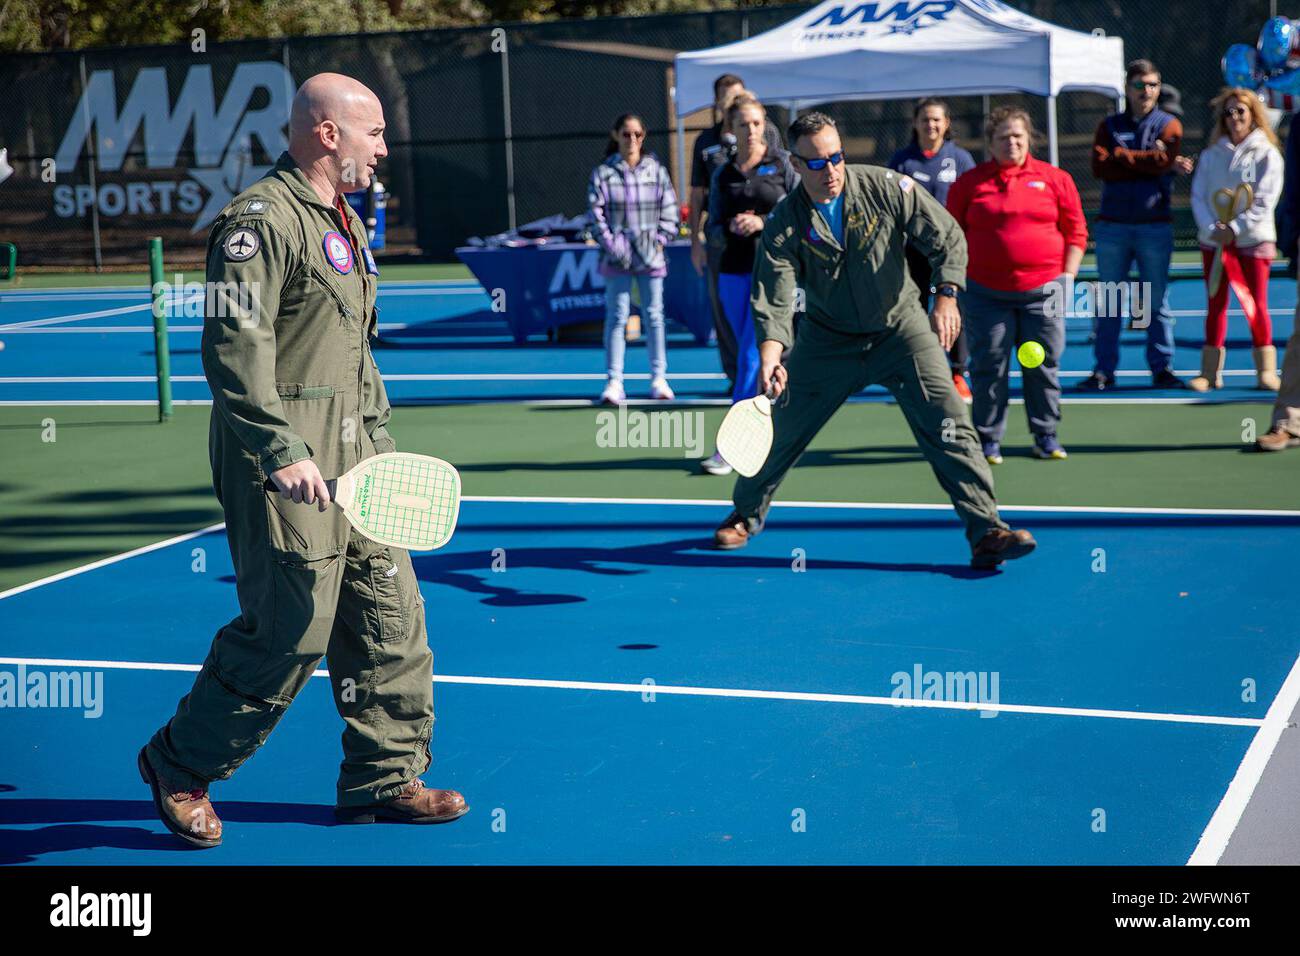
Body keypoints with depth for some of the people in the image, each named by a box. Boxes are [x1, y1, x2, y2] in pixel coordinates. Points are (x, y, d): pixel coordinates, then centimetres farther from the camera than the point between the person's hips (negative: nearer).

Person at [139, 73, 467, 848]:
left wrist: (378, 437, 21)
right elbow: (235, 347, -20)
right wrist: (282, 451, -24)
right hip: (287, 468, -9)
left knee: (390, 613, 8)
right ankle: (180, 767, 14)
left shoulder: (344, 221, 18)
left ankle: (385, 777, 20)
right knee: (291, 629, -5)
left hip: (353, 460, 9)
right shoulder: (261, 220, -13)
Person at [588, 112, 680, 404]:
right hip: (618, 258, -1)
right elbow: (596, 214, -1)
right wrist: (612, 245, -10)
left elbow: (670, 210, 8)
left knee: (654, 315, 6)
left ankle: (659, 378, 13)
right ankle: (613, 382, -1)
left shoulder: (657, 170, 6)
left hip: (651, 257, 1)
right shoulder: (603, 173, 2)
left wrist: (660, 241, -2)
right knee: (617, 317, -2)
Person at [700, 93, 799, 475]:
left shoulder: (782, 163, 0)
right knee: (749, 356, 5)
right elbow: (714, 231, 11)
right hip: (734, 273, 4)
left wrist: (762, 223, -14)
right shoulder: (722, 175, 10)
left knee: (751, 356, -10)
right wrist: (731, 229, -10)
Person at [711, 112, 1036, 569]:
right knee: (780, 427, 6)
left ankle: (986, 531, -16)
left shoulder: (885, 187, -13)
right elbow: (773, 299, -20)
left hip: (901, 327, -1)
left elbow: (947, 236, -8)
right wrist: (770, 355, -38)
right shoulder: (785, 224, -14)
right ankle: (746, 514, 33)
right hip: (828, 340, 1)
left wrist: (945, 297, -21)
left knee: (947, 422, -16)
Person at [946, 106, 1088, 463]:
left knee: (1043, 366, 5)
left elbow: (1076, 232, 8)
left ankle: (1046, 435, 18)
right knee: (988, 367, 2)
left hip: (1043, 291, 0)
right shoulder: (968, 183, 6)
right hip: (986, 293, 0)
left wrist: (1067, 275, 0)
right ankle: (989, 438, 12)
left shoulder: (1055, 179, 6)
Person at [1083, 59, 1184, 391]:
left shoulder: (1169, 125, 6)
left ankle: (1162, 368, 9)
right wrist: (1145, 162, -9)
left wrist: (1121, 155, -5)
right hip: (1112, 225, 1)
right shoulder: (1109, 125, 11)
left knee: (1156, 301, 2)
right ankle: (1103, 370, 7)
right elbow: (1100, 167, -6)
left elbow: (1163, 160, -14)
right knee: (1108, 301, 2)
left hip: (1155, 224, -1)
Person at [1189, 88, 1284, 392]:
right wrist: (1211, 227, -13)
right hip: (1214, 241, 3)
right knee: (1216, 304, 3)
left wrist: (1235, 228, -17)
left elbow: (1264, 201, -8)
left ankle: (1266, 369, 5)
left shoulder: (1267, 154, 0)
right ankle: (1210, 371, 5)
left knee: (1256, 304, -1)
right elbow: (1198, 196, 4)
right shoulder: (1211, 156, 9)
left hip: (1254, 240, -3)